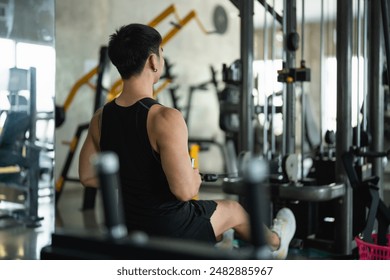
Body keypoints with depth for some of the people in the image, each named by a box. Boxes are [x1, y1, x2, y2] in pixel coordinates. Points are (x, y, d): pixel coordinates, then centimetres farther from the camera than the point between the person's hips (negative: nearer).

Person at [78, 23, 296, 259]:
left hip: (128, 230, 6)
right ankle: (274, 242, 56)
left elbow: (88, 176, 5)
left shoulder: (100, 118, -5)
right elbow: (185, 191, -29)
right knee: (232, 209, 24)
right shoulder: (165, 118, -27)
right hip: (170, 231, -6)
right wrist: (195, 178, -6)